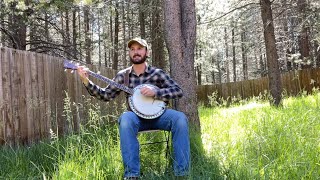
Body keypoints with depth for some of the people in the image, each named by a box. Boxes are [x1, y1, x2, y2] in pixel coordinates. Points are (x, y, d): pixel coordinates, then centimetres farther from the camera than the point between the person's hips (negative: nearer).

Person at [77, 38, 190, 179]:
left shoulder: (157, 73, 1)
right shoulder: (123, 75, 6)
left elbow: (178, 91, -5)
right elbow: (106, 95, 6)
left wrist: (155, 92, -20)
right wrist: (86, 81, -7)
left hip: (157, 115, 0)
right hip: (136, 117, 1)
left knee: (180, 118, -31)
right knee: (125, 118, -36)